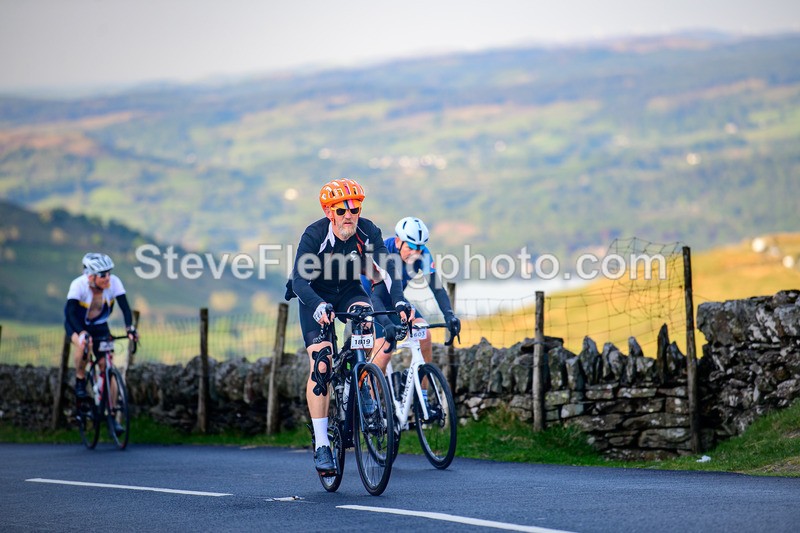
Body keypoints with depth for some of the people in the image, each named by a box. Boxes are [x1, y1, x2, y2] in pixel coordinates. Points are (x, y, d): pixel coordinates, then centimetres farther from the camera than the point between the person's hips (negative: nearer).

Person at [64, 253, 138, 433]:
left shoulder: (114, 282, -25)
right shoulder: (79, 284, -32)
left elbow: (125, 307, -28)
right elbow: (70, 311, -39)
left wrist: (130, 328, -45)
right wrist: (83, 333, -53)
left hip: (99, 326, 3)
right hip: (77, 323, -3)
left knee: (107, 368, -7)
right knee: (83, 343, -37)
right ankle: (80, 382, -12)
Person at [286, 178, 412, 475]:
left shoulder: (368, 232, -20)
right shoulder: (314, 236, -27)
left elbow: (385, 270, -26)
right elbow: (300, 280, -35)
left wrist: (398, 301, -44)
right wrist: (318, 307, -53)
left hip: (350, 293, 2)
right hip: (316, 297, -2)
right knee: (320, 366, -14)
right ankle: (321, 446, -9)